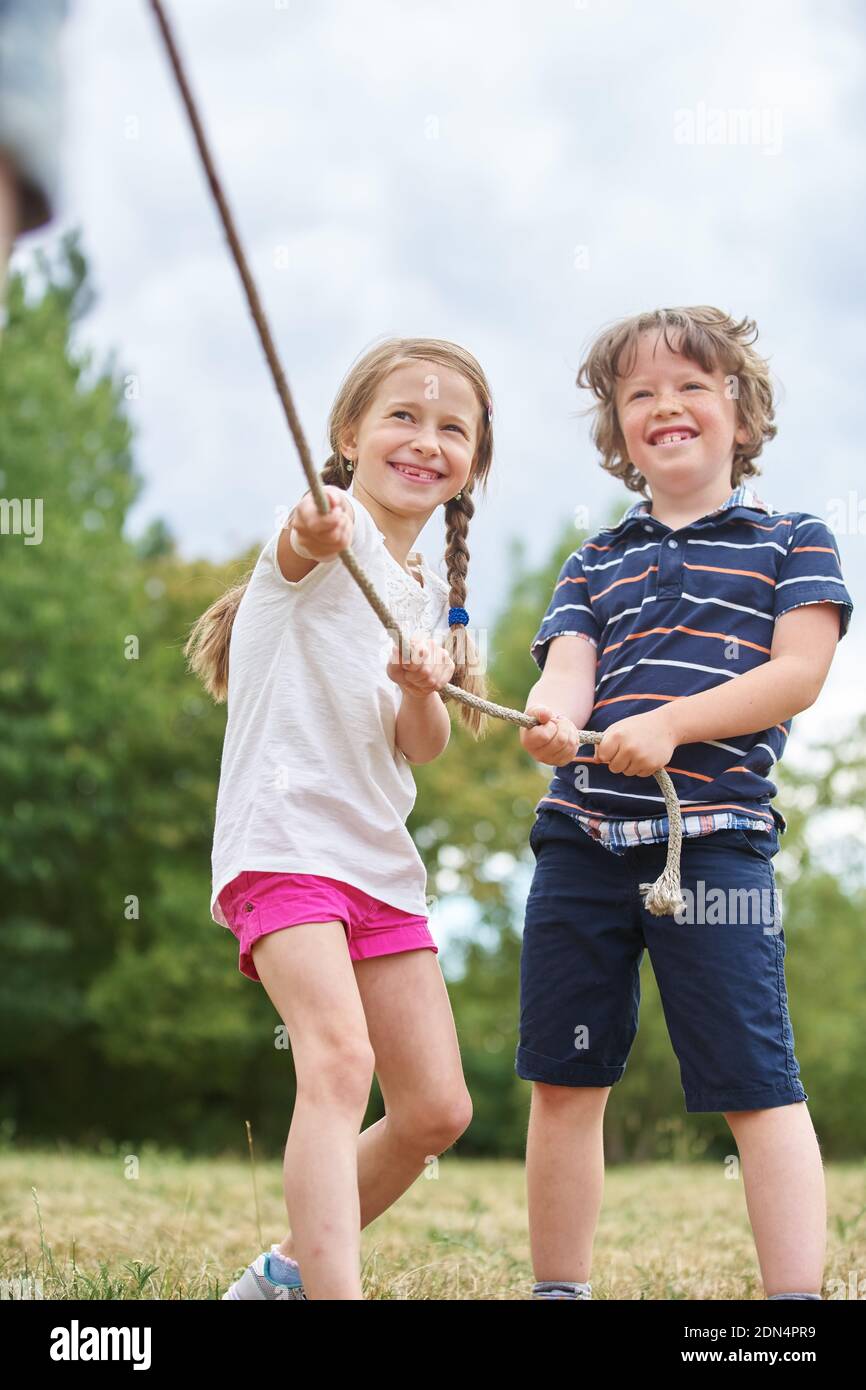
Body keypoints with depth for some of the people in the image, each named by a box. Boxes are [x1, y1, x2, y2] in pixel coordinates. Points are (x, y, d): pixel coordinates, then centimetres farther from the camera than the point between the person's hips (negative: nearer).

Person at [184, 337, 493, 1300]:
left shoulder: (432, 598, 16)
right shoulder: (334, 530, -4)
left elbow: (422, 749, 9)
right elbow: (300, 547, -31)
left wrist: (424, 689, -15)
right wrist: (316, 529, -56)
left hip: (380, 859, 8)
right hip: (281, 836, -8)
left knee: (435, 1110, 7)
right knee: (339, 1058, -27)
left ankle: (287, 1272, 25)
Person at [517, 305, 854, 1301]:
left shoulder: (791, 540, 8)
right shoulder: (595, 564, 18)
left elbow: (798, 672, -5)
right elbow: (568, 667, 4)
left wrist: (671, 725, -17)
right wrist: (553, 716, -21)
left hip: (714, 837, -4)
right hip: (580, 837, 4)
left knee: (755, 1083, -9)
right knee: (563, 1080, 7)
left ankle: (797, 1293, -7)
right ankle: (558, 1287, 17)